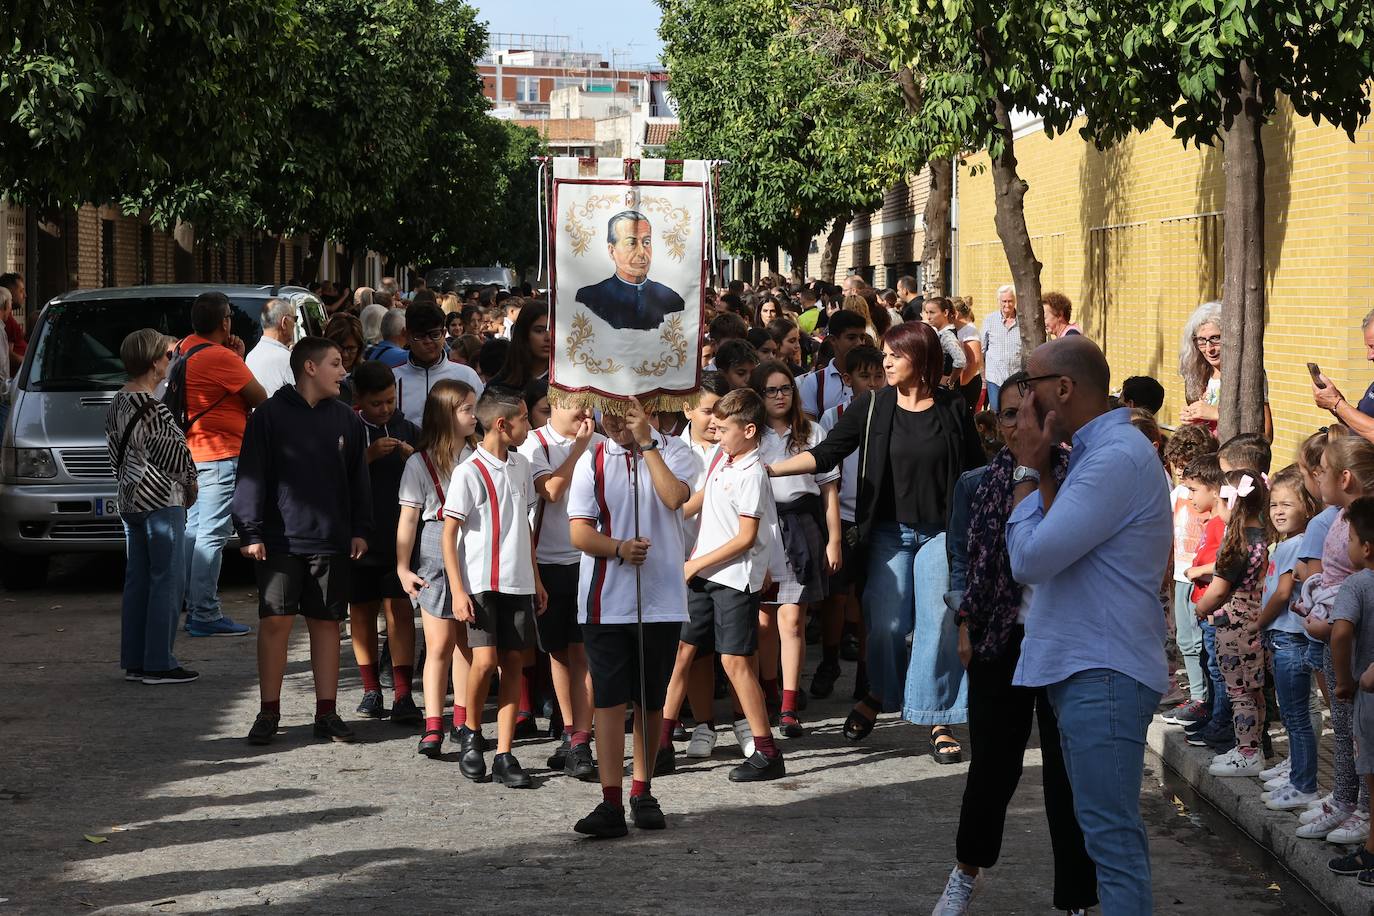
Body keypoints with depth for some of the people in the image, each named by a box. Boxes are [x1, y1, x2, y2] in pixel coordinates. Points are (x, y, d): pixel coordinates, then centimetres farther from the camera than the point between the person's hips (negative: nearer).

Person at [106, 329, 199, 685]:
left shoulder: (117, 403, 10)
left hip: (130, 501, 9)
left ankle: (134, 661, 15)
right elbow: (175, 454, -15)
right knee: (168, 581, -4)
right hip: (161, 501, -9)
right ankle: (158, 664, -5)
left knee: (137, 581, 12)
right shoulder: (152, 409, -18)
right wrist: (190, 483, 2)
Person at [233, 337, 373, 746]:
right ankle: (269, 712, 4)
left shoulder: (346, 420, 9)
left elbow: (358, 479, 14)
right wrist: (250, 532, -9)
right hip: (279, 540, -4)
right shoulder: (270, 415, -4)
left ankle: (327, 712, 13)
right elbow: (251, 477, -4)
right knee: (275, 622, -5)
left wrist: (360, 530, 8)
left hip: (331, 543, 4)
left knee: (326, 623, 7)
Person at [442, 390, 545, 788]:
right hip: (481, 584, -6)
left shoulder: (521, 465, 11)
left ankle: (504, 756, 3)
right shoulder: (469, 473, -9)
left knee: (513, 663, 2)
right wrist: (457, 591, -13)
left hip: (518, 583, 6)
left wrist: (536, 578, 18)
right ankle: (471, 734, 9)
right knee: (485, 661, -16)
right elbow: (449, 535, -8)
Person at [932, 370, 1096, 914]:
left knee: (1068, 769, -1)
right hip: (999, 641, 2)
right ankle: (967, 870, 37)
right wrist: (965, 625, 0)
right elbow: (961, 563, 9)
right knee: (992, 763, 12)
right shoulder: (976, 485, 6)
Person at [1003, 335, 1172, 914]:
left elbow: (1028, 559, -19)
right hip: (1085, 670, 11)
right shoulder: (1097, 453, 16)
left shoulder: (1117, 458, -17)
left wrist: (1029, 470, -8)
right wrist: (1043, 467, 10)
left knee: (1112, 839, -11)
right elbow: (1054, 547, 15)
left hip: (1102, 675, -11)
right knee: (1109, 837, 15)